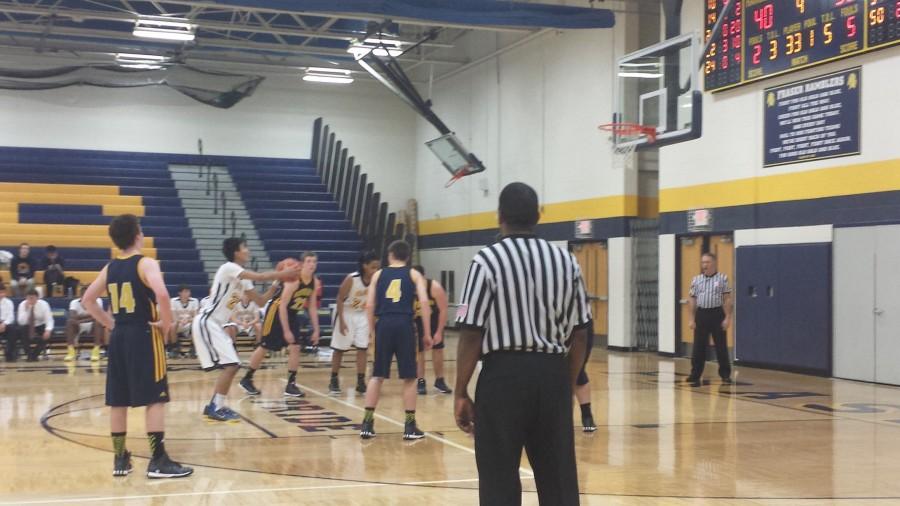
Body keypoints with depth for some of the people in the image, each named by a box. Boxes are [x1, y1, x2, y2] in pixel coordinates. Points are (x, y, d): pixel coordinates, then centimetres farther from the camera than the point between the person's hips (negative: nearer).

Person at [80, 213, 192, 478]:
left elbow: (87, 300, 16)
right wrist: (166, 323, -15)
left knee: (118, 400, 11)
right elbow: (161, 293, -28)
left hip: (119, 337, 7)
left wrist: (110, 323, 16)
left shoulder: (110, 268, 10)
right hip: (144, 336, -7)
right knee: (155, 398, -4)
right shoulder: (146, 264, -10)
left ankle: (120, 459, 17)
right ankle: (158, 461, -5)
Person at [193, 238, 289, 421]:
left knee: (232, 365, 11)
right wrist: (284, 273, -15)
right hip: (206, 323, -10)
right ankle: (216, 408, -7)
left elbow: (260, 299, 14)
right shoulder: (228, 268, -15)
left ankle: (214, 406, 17)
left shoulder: (243, 279, 13)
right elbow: (260, 277, -25)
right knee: (230, 365, -14)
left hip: (216, 325, 10)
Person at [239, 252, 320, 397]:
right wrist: (286, 331, -25)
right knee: (264, 347, 1)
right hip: (276, 311, -7)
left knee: (295, 348, -3)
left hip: (292, 314, 7)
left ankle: (291, 385, 3)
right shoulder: (293, 280, -28)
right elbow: (282, 306, -26)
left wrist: (316, 330, 2)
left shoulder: (314, 282, -5)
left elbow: (312, 306, 6)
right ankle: (246, 379, 15)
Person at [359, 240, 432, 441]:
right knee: (409, 377, 6)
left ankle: (367, 424, 10)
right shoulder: (414, 275, 10)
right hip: (404, 324, -2)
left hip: (384, 324, 2)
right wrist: (427, 333, 1)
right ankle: (410, 425, 8)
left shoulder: (378, 274, 14)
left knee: (377, 376, 11)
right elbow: (424, 302, -3)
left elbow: (369, 306, 7)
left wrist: (372, 330, 17)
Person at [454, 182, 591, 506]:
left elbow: (472, 334, -9)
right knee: (559, 477, 11)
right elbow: (579, 334, 9)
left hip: (505, 373, -4)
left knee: (500, 480, 4)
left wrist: (461, 393, -1)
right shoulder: (566, 261, 7)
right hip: (553, 373, 4)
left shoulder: (487, 261, -7)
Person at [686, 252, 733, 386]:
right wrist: (691, 319, 5)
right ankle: (695, 375, 10)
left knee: (721, 346, 3)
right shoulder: (696, 280, 7)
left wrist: (727, 317, -7)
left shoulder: (722, 278, -1)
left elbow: (727, 299, -1)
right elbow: (692, 300, 9)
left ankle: (725, 374, 14)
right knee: (699, 346, 4)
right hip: (701, 314, 2)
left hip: (717, 314, -2)